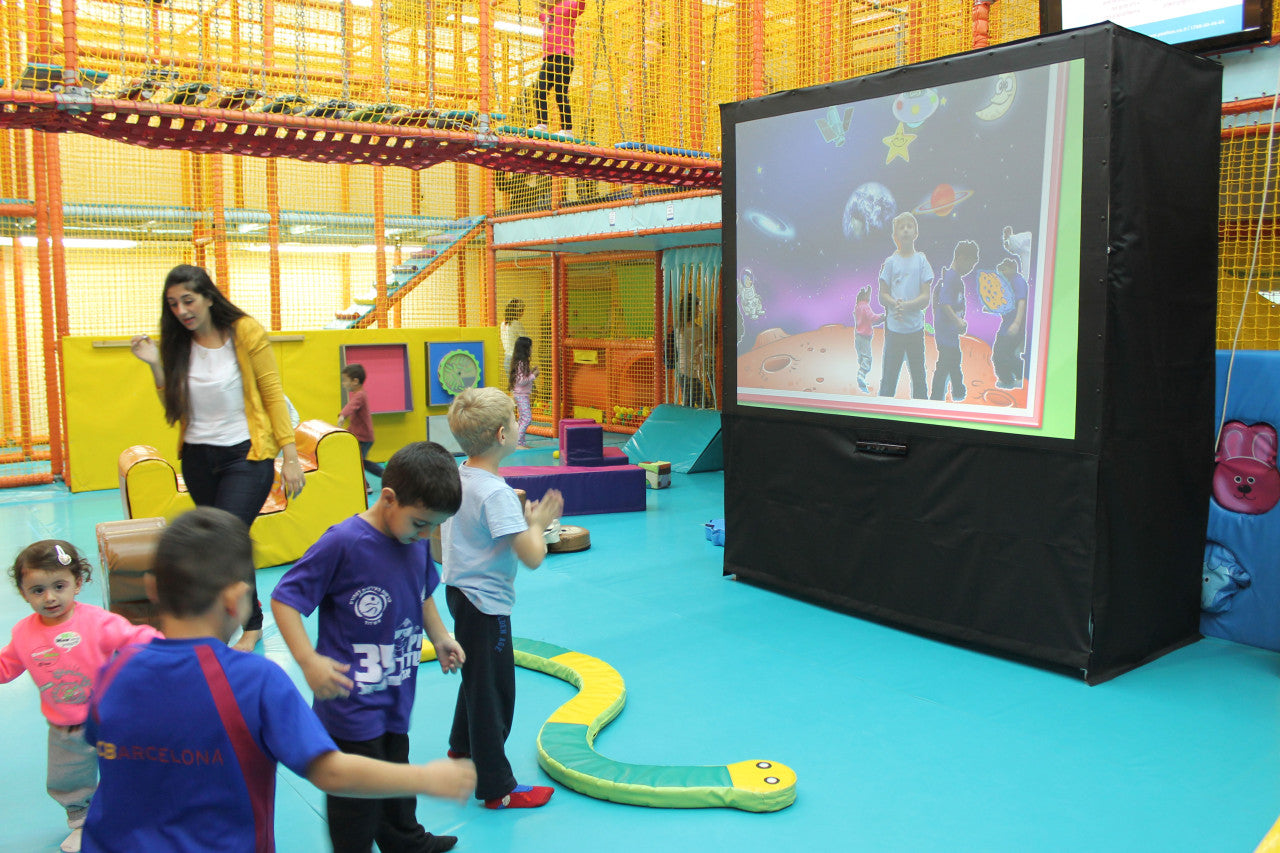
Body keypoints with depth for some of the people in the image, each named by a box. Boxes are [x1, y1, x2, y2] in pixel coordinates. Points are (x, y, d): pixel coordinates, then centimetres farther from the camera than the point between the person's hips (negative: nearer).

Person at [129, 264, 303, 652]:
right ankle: (252, 621, 34)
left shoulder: (246, 332, -10)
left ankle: (251, 625, 7)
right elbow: (174, 408, 5)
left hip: (245, 456, -5)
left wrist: (290, 456, -12)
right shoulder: (176, 343, 2)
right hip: (197, 458, 5)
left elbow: (273, 395, -8)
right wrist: (155, 365, -9)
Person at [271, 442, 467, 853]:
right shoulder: (343, 543, -23)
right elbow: (284, 599, -18)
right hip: (351, 702, -7)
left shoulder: (417, 540, -1)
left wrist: (440, 638, 10)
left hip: (397, 695, 7)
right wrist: (309, 660, -27)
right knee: (359, 791, 5)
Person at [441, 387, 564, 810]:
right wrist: (538, 522, -10)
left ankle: (463, 749, 47)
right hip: (486, 604, -10)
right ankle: (497, 787, 14)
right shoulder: (497, 493, -27)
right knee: (493, 690, 2)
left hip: (459, 589, 10)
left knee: (477, 675, 28)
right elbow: (533, 556, -31)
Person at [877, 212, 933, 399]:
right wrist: (895, 304, -17)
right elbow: (882, 295, 3)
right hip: (894, 327, 0)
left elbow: (925, 297, -1)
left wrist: (907, 305, -18)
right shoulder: (890, 262, 3)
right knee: (889, 378, 1)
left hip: (916, 327, 1)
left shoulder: (921, 260, 2)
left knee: (919, 377, 7)